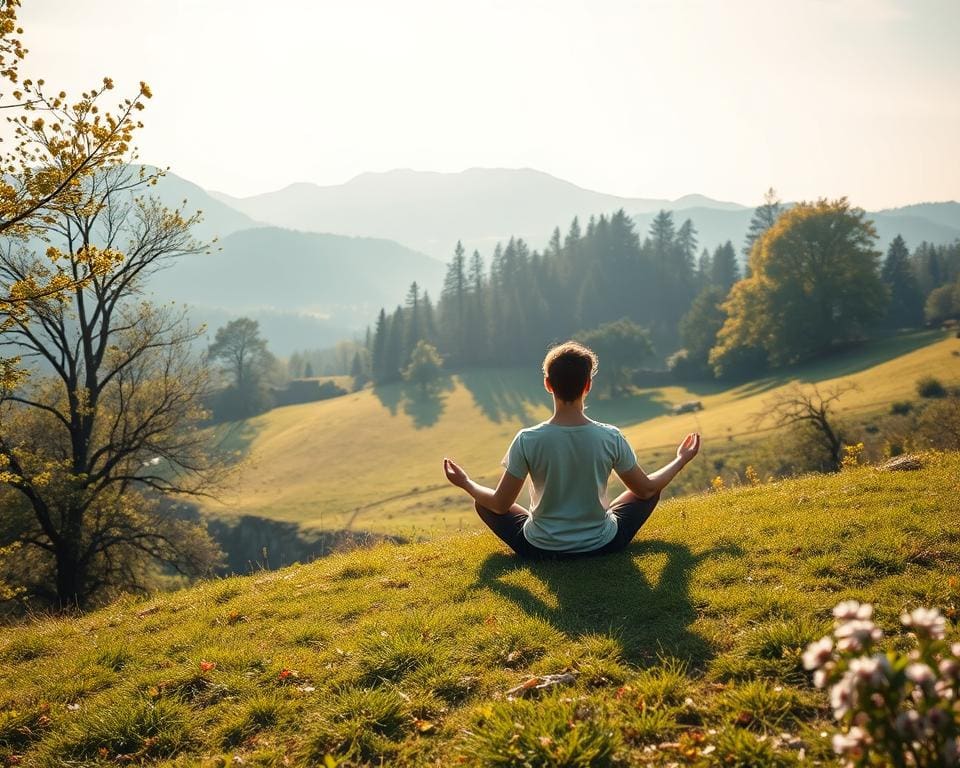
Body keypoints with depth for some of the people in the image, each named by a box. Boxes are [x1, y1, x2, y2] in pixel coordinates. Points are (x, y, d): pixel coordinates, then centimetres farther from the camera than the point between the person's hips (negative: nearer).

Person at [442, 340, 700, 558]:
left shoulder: (527, 440, -20)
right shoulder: (611, 438, -17)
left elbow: (500, 505, -11)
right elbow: (646, 489, -2)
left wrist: (466, 484, 8)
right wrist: (681, 460, 14)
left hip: (541, 549, -1)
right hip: (602, 546, 1)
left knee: (483, 503, 21)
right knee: (652, 490, 23)